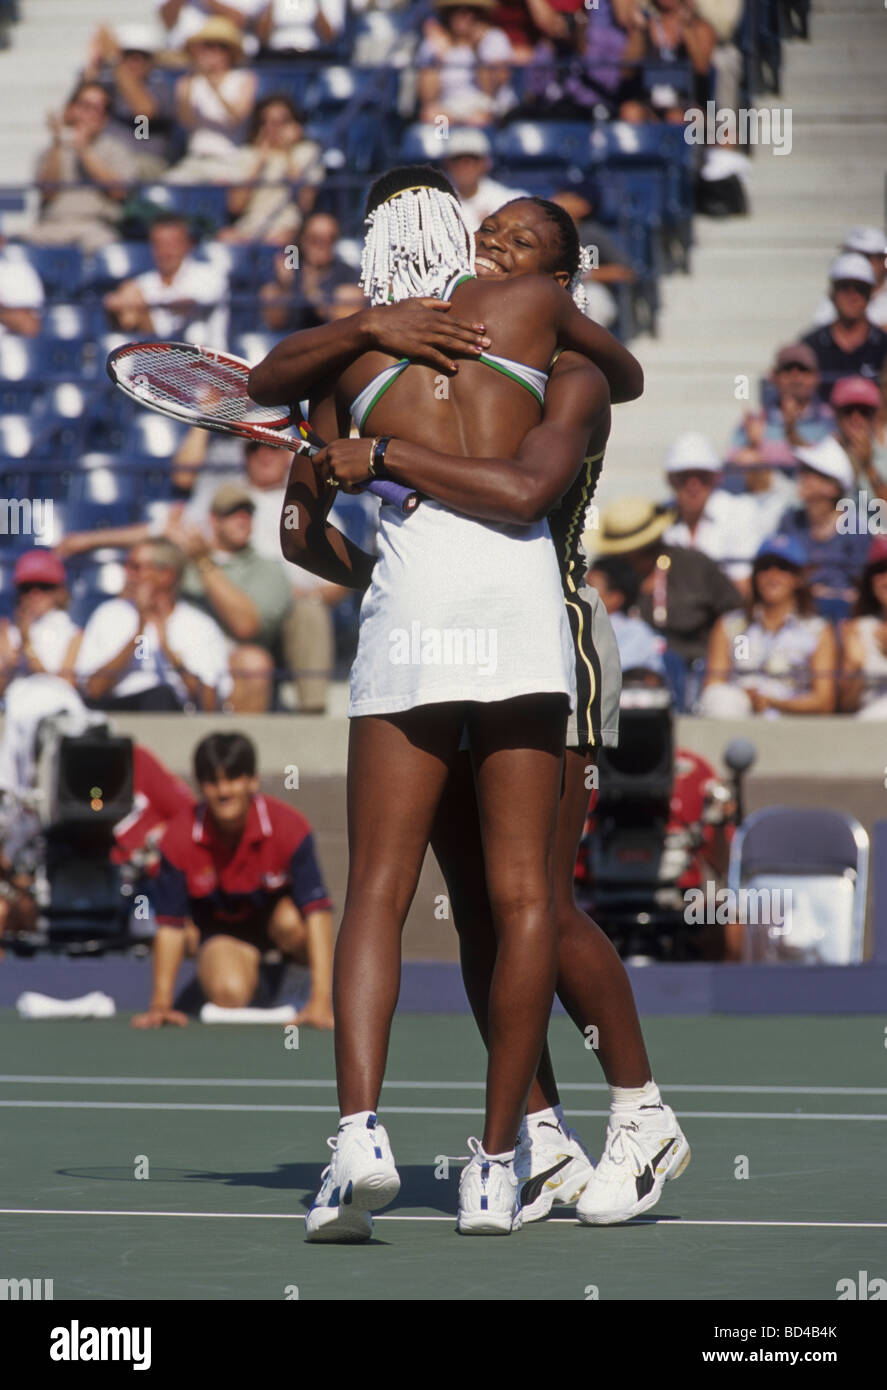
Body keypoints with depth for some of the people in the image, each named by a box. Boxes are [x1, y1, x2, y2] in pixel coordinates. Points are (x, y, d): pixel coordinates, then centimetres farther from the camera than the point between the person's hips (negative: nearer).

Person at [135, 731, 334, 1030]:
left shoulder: (288, 826, -27)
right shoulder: (180, 838, -23)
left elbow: (316, 911, -30)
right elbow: (170, 924, -16)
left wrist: (321, 999, -37)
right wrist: (161, 1003, -21)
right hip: (221, 925, 1)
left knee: (291, 922, -38)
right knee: (228, 993, -29)